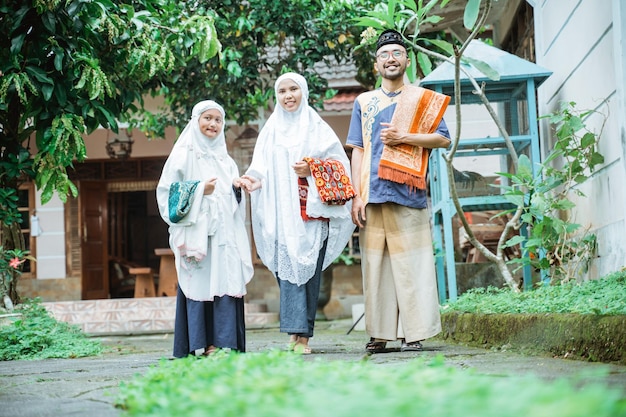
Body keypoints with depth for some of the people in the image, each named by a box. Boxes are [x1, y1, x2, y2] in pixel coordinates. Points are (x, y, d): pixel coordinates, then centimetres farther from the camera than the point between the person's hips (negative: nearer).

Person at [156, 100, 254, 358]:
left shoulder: (224, 158, 20)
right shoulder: (184, 154, 4)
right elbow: (167, 191, -3)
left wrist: (237, 188, 3)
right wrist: (199, 190, -12)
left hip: (223, 230, 5)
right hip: (195, 229, -5)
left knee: (226, 278, -4)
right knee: (199, 281, -10)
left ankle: (224, 342, -3)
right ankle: (200, 344, -10)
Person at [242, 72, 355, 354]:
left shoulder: (317, 127, 9)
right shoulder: (271, 131, 17)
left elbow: (339, 164, 5)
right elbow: (261, 169, 12)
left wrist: (312, 170, -11)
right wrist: (251, 179, -9)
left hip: (311, 212, -2)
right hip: (281, 215, 2)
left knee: (308, 271, -8)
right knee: (287, 268, -7)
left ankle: (303, 335, -8)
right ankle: (296, 333, -8)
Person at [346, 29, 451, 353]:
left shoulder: (423, 99, 12)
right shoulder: (364, 102, 16)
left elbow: (443, 139, 5)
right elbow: (357, 151, 12)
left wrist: (404, 137, -8)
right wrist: (357, 195, 2)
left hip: (407, 192, -2)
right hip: (372, 194, 2)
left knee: (410, 264, -5)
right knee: (375, 264, -1)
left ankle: (413, 333, -3)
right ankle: (379, 333, 3)